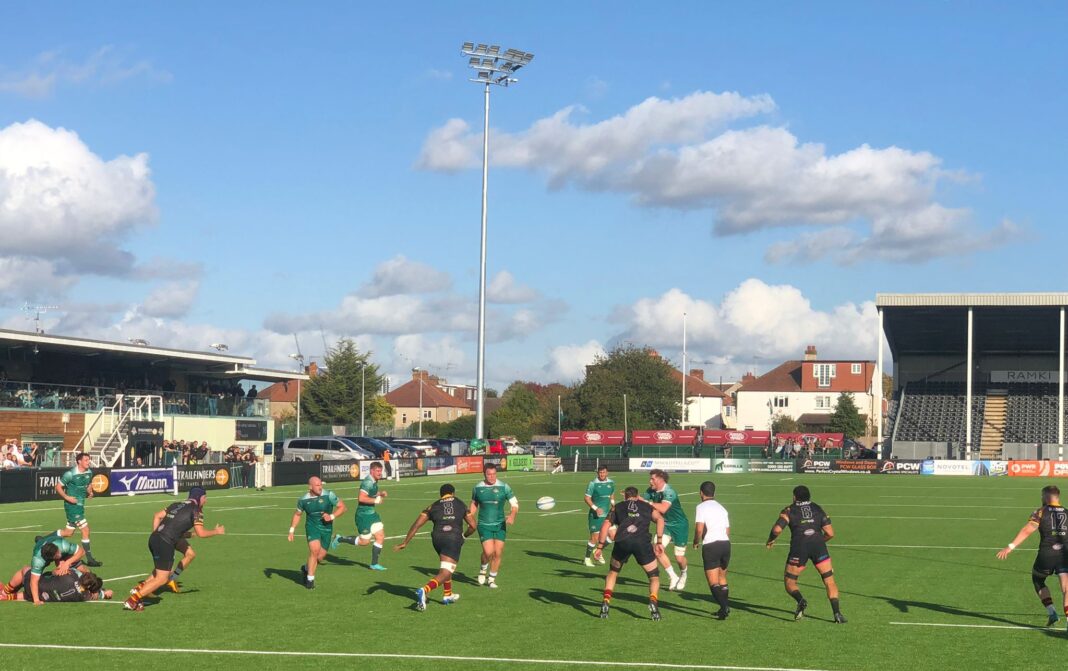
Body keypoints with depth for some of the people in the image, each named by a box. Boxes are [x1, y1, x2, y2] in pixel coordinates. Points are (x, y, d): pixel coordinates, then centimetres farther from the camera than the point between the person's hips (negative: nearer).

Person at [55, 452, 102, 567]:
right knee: (85, 530, -11)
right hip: (72, 505, -8)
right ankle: (89, 559, -5)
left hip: (80, 505, 8)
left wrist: (90, 492, 1)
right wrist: (67, 497, -21)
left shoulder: (89, 472, 4)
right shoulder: (70, 474, -16)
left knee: (69, 532, 15)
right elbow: (58, 487, -9)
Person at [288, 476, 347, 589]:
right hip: (312, 527, -1)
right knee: (314, 550, -22)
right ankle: (310, 579, -8)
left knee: (320, 556, 2)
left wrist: (332, 516, -18)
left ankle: (306, 568, 35)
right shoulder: (303, 499, -3)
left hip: (326, 528, 1)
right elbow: (297, 514, 14)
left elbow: (342, 507, -4)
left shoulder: (328, 495, -10)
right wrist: (291, 530, 10)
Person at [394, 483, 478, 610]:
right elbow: (472, 525, 18)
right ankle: (424, 590, -32)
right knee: (445, 573, -9)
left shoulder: (433, 507, 18)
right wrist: (465, 535, 39)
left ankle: (448, 595, 39)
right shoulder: (461, 504, 20)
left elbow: (416, 524, 10)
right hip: (454, 539, -3)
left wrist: (405, 543, 12)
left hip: (437, 538, 3)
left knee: (445, 567, 31)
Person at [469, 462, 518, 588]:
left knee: (498, 553, -1)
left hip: (500, 525, 1)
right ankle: (483, 569, 15)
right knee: (488, 552, -16)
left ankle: (492, 579, 18)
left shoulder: (503, 487, -4)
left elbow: (515, 503, -1)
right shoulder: (477, 488, 1)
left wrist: (512, 515, -20)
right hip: (484, 525, -1)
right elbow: (474, 505, 16)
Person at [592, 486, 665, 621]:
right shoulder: (647, 506, 27)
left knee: (613, 572, 27)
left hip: (622, 542, 1)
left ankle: (606, 602, 13)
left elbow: (606, 524, 14)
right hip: (642, 542, -1)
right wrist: (659, 542, 9)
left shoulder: (618, 507, 27)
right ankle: (653, 602, -9)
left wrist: (600, 546, 15)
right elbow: (660, 519, 10)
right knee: (654, 575, 16)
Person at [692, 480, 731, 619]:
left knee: (713, 582, -4)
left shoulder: (701, 507, -3)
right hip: (725, 544, 6)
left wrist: (696, 542, 3)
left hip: (710, 546, -6)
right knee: (722, 578, 21)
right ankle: (725, 607, 21)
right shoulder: (721, 508, 18)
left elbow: (699, 529, -14)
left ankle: (724, 607, -21)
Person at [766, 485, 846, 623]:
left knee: (789, 582, 11)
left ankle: (801, 600, -18)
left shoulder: (789, 510, 11)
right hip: (818, 545, 2)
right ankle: (837, 613, -3)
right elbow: (830, 533, 11)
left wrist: (770, 540, 15)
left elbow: (777, 529, -4)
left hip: (799, 546, -2)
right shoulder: (817, 509, 18)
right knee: (829, 581, 10)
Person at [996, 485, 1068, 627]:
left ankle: (1051, 612, 10)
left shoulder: (1041, 513, 2)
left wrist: (1010, 546, -14)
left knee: (1038, 581, 22)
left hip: (1046, 553, -2)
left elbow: (1026, 531, -10)